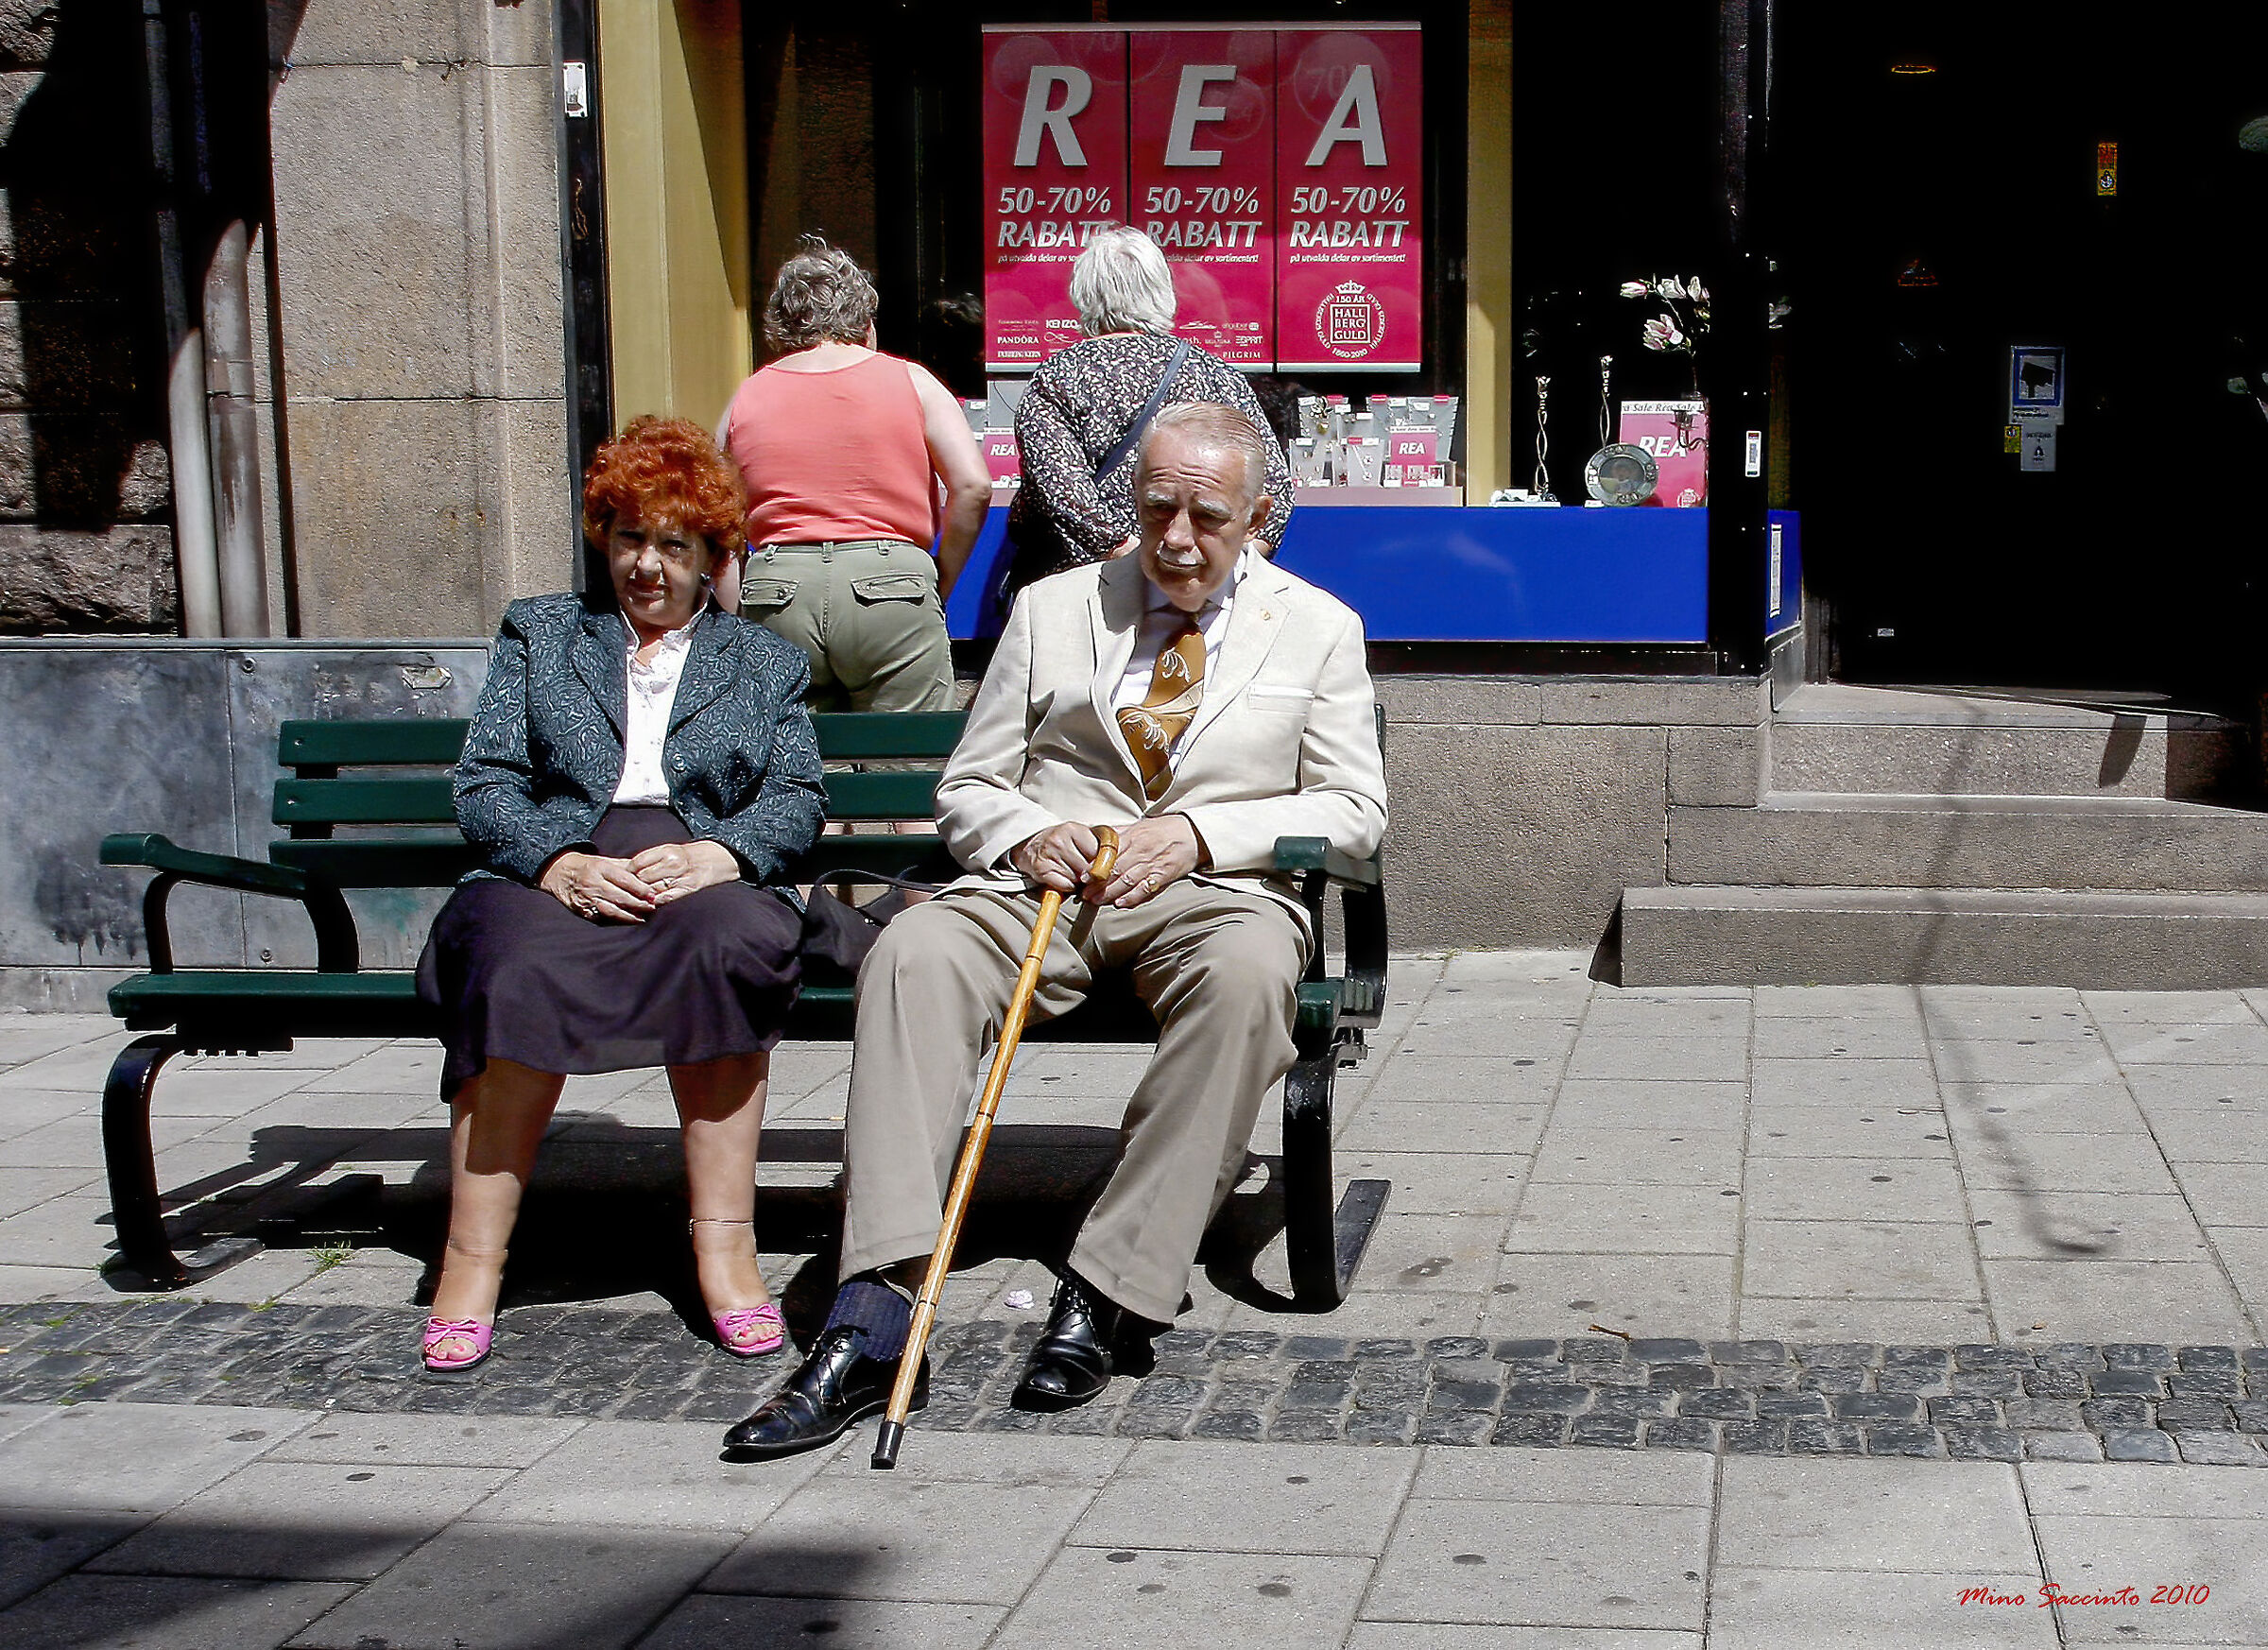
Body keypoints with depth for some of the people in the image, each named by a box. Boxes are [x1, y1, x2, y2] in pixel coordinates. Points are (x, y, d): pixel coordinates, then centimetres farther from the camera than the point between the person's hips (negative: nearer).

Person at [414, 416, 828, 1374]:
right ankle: (472, 1260, -30)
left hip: (699, 878, 0)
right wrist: (558, 863, -10)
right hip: (552, 876, 0)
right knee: (521, 970, -36)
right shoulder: (538, 633, 23)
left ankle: (724, 1241, -32)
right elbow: (483, 785, 11)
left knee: (730, 946, -37)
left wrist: (718, 854, -13)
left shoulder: (766, 664, 24)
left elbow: (798, 800, 10)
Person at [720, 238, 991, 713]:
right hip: (890, 584, -2)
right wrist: (939, 587, 7)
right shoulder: (910, 382, 8)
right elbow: (973, 487, -1)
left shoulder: (747, 398, 14)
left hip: (773, 593, 2)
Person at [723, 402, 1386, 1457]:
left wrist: (1198, 834, -9)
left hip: (1215, 892, -1)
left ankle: (1105, 1295, -33)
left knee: (1247, 975, -38)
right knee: (913, 953, -31)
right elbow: (967, 790, 17)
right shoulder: (1052, 609, 17)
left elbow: (1355, 809, 6)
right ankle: (871, 1325, -38)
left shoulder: (1317, 628, 13)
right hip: (1044, 885, 2)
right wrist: (1024, 836, -8)